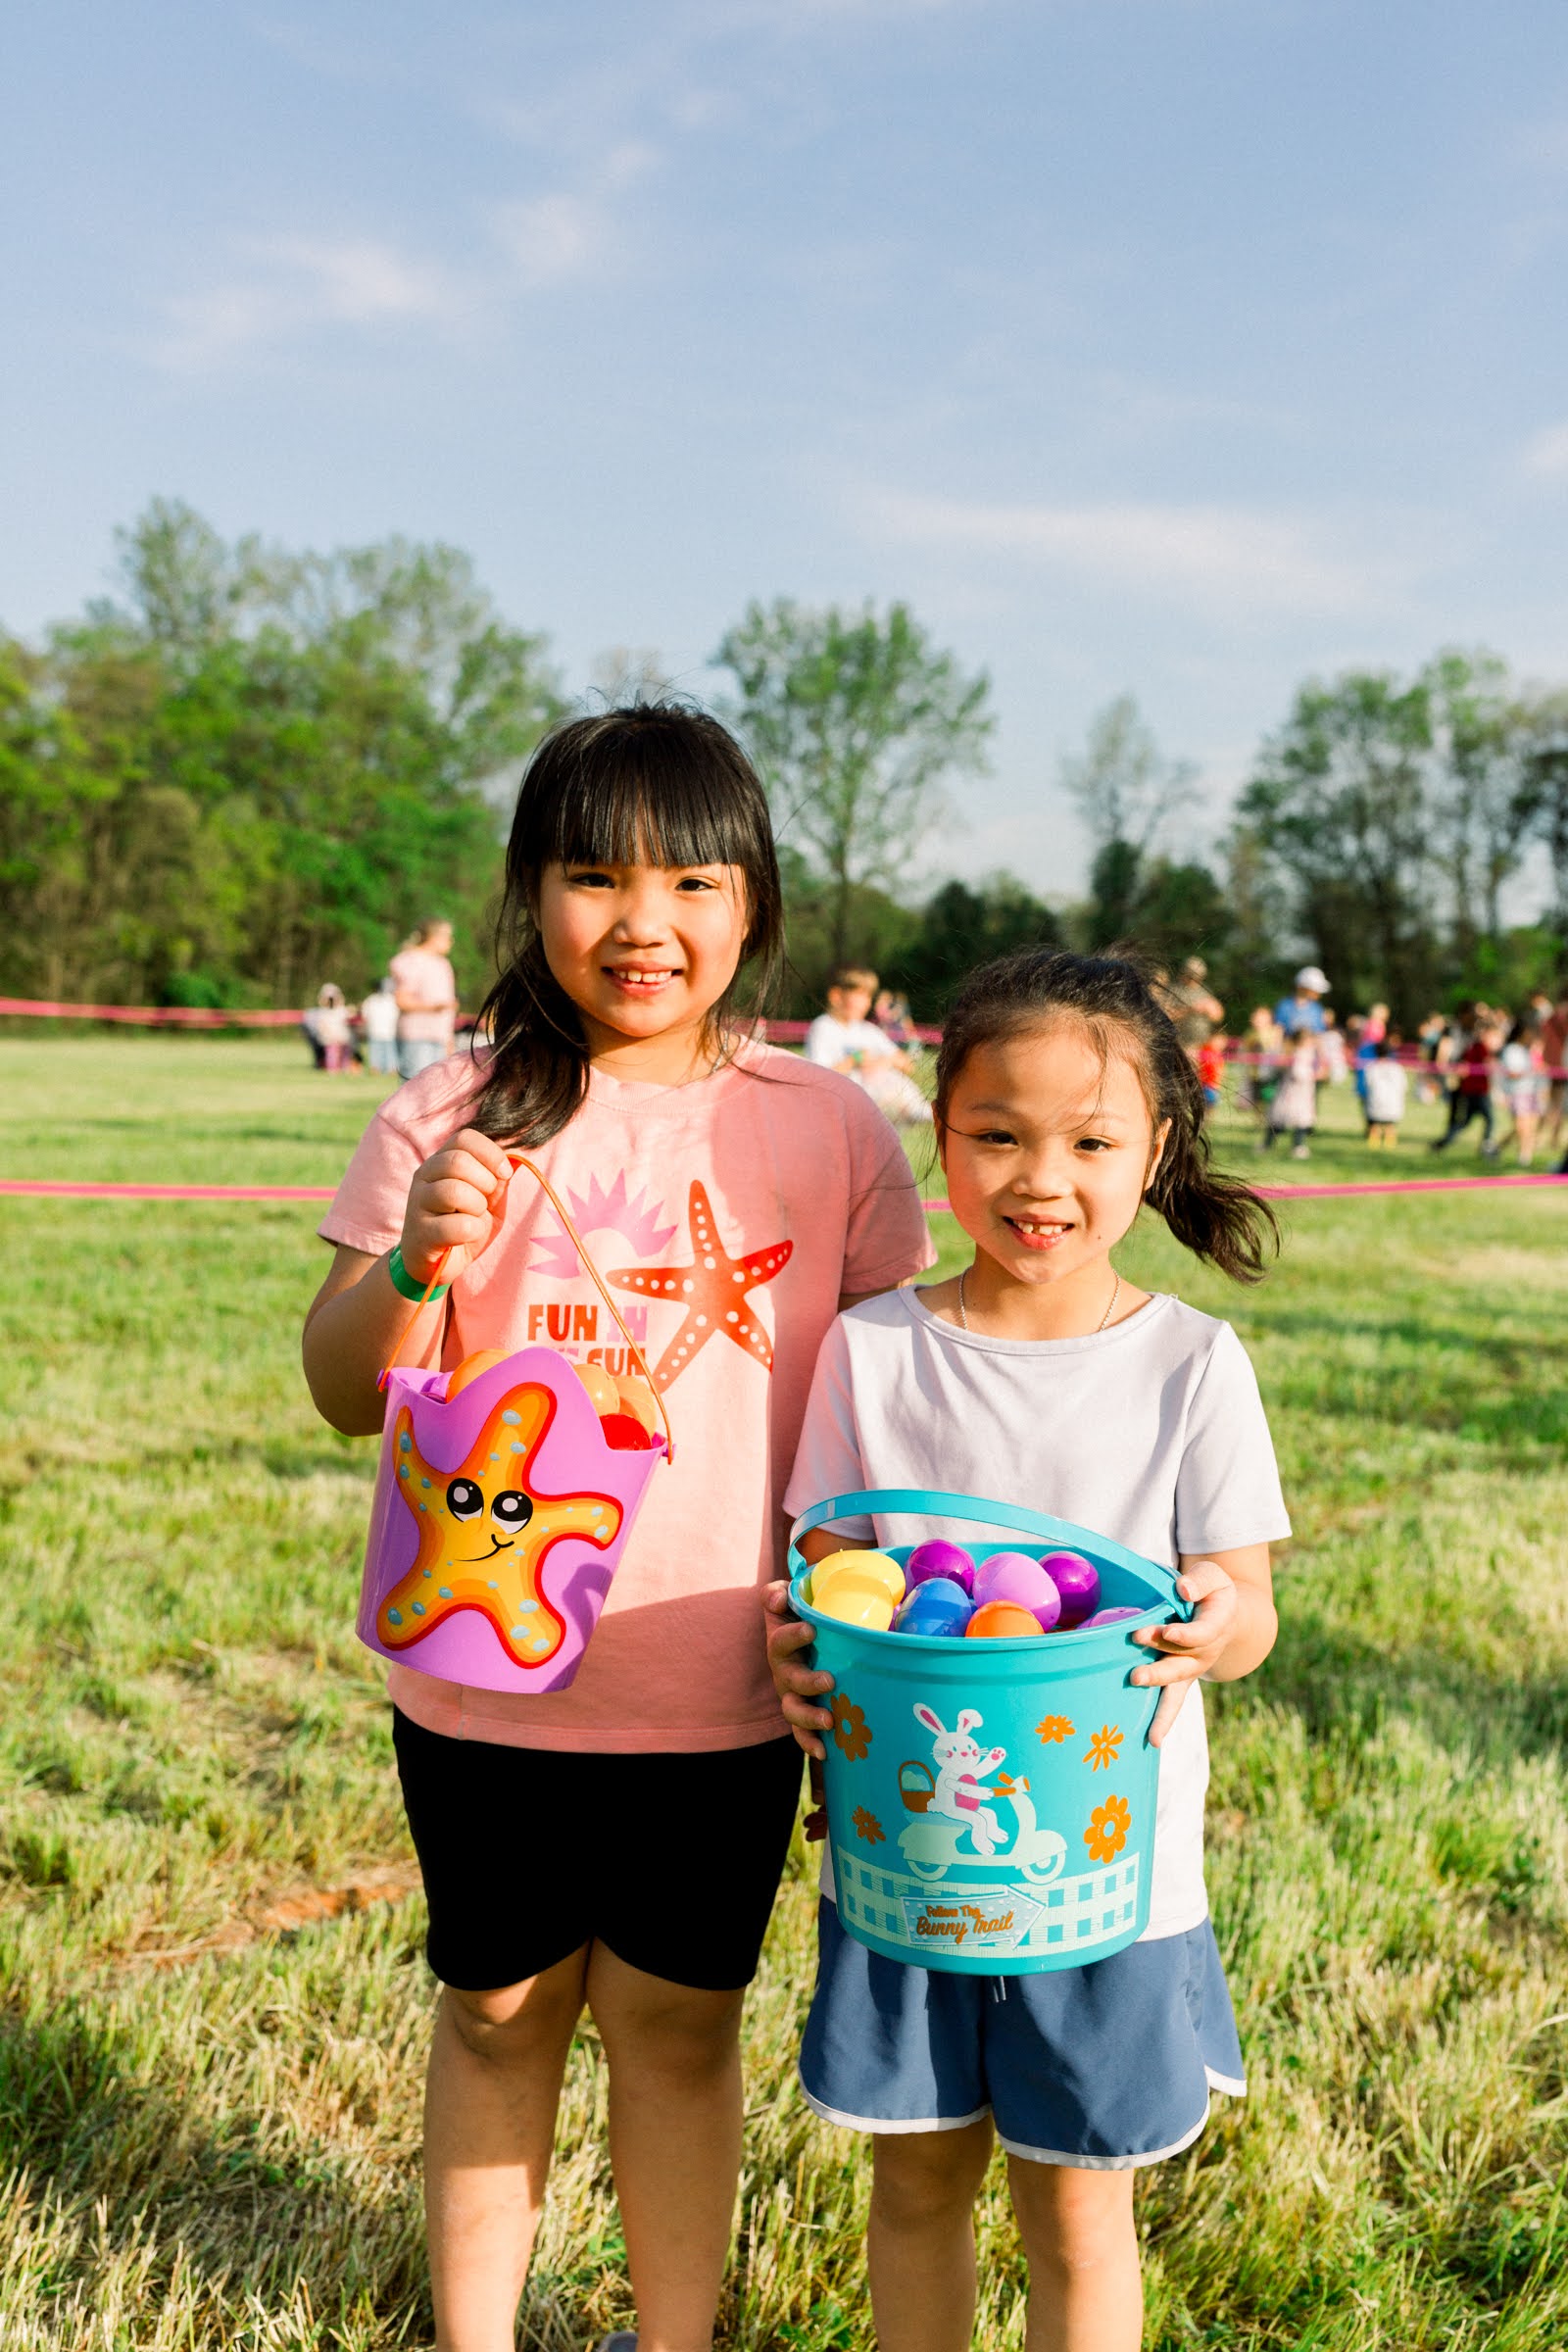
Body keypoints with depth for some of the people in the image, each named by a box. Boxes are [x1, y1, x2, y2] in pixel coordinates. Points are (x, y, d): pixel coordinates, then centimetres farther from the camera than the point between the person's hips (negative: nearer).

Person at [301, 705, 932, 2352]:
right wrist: (419, 1261, -24)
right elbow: (347, 1395, -4)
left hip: (720, 1691, 0)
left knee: (677, 2024, 13)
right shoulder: (451, 1119, -5)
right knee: (498, 2014, 16)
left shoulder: (826, 1132, -3)